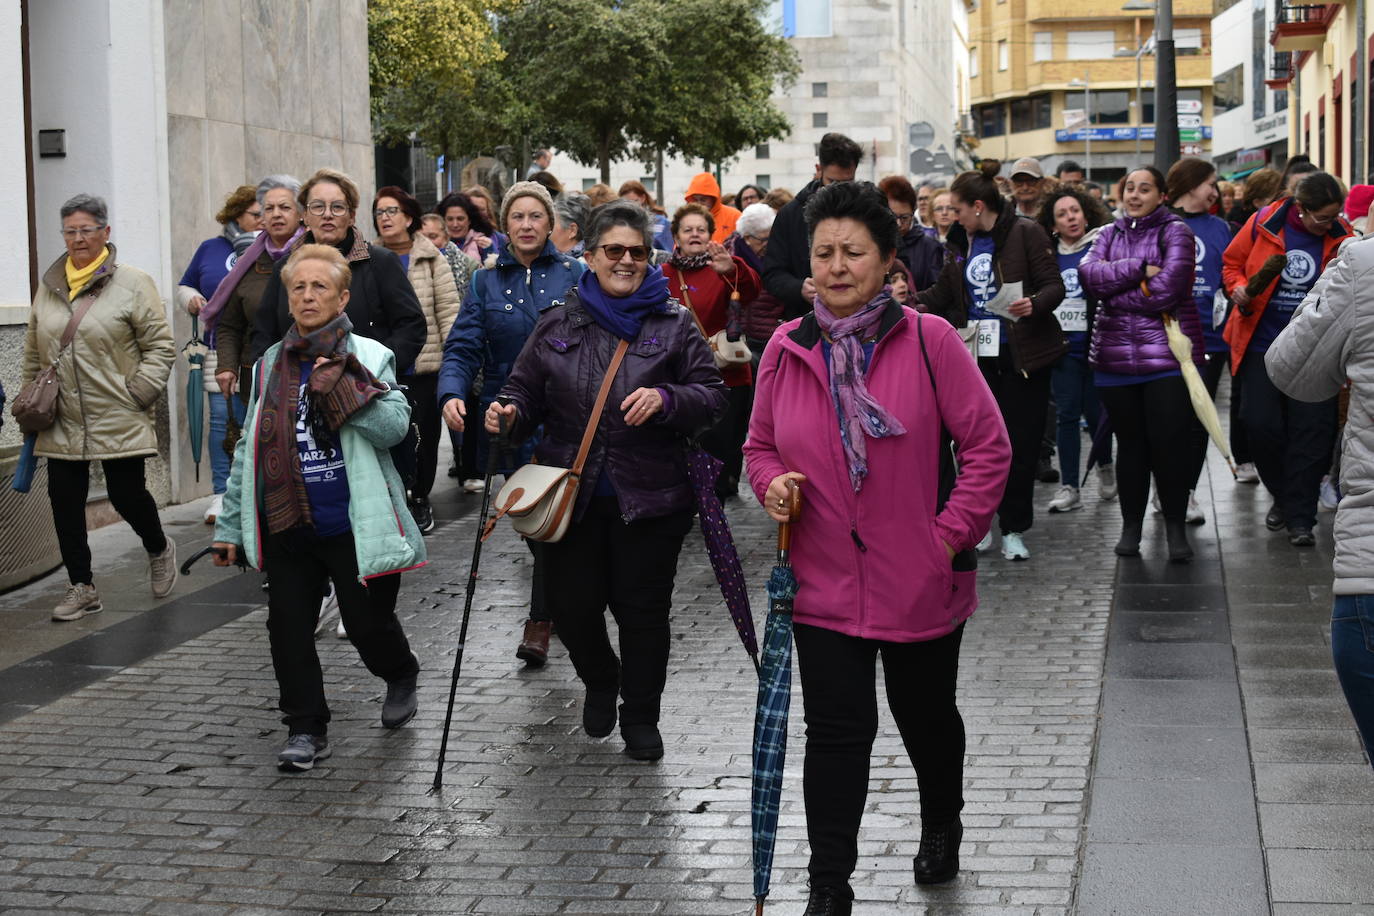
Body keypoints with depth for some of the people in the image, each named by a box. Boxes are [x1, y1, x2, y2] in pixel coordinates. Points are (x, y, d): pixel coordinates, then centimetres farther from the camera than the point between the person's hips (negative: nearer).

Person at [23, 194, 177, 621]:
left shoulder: (132, 284, -5)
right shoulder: (49, 285, 10)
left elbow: (160, 348, -4)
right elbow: (33, 352, 18)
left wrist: (137, 393, -11)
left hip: (118, 421, -4)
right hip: (62, 422, 4)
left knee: (127, 494, 2)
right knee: (65, 501, 4)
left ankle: (159, 549, 33)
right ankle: (81, 588, 14)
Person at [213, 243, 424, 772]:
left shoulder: (368, 357, -2)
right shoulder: (271, 365, 10)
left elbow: (394, 428, -16)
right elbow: (249, 450, 14)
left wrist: (342, 387, -24)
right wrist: (230, 524, 13)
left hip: (354, 525, -4)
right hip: (287, 525, 4)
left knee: (368, 624, 5)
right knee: (288, 628, 3)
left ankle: (401, 677, 38)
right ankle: (306, 730, 16)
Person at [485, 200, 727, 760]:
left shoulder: (673, 324, 2)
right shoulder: (558, 324, 7)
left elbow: (712, 397, -1)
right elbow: (526, 391, 11)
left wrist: (666, 398, -20)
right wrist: (508, 414, -11)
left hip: (648, 497, -1)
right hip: (570, 496, 2)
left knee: (643, 608, 4)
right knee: (573, 604, 5)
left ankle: (640, 718, 22)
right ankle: (600, 683, 37)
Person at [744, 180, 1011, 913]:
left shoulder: (929, 341, -11)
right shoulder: (785, 349, -1)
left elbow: (988, 446, -7)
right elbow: (760, 445, 13)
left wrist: (951, 535, -12)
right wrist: (772, 484, -9)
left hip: (920, 582, -1)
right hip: (823, 582, 1)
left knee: (926, 717, 19)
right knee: (836, 731, -1)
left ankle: (941, 830, 47)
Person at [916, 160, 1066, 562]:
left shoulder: (1025, 233, -8)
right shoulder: (961, 242, 11)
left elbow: (1055, 286, -10)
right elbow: (943, 294, 18)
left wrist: (1034, 304, -29)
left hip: (1022, 354, -5)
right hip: (977, 355, 5)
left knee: (1020, 442, 1)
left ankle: (1014, 530, 10)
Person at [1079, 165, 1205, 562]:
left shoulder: (1175, 231, -1)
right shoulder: (1110, 235, 14)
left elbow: (1167, 288, -15)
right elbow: (1088, 273, -5)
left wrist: (1114, 291, -5)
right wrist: (1138, 269, -15)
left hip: (1167, 354, -4)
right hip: (1116, 356, 4)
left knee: (1170, 441, -4)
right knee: (1130, 442, 11)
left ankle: (1176, 526, 9)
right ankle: (1131, 525, 20)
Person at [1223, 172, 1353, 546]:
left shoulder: (1341, 237, -5)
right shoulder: (1264, 224, -7)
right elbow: (1231, 263, 7)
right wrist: (1239, 288, -14)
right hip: (1262, 344, 0)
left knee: (1311, 431, -4)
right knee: (1261, 424, 0)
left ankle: (1300, 518, 5)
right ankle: (1283, 496, 25)